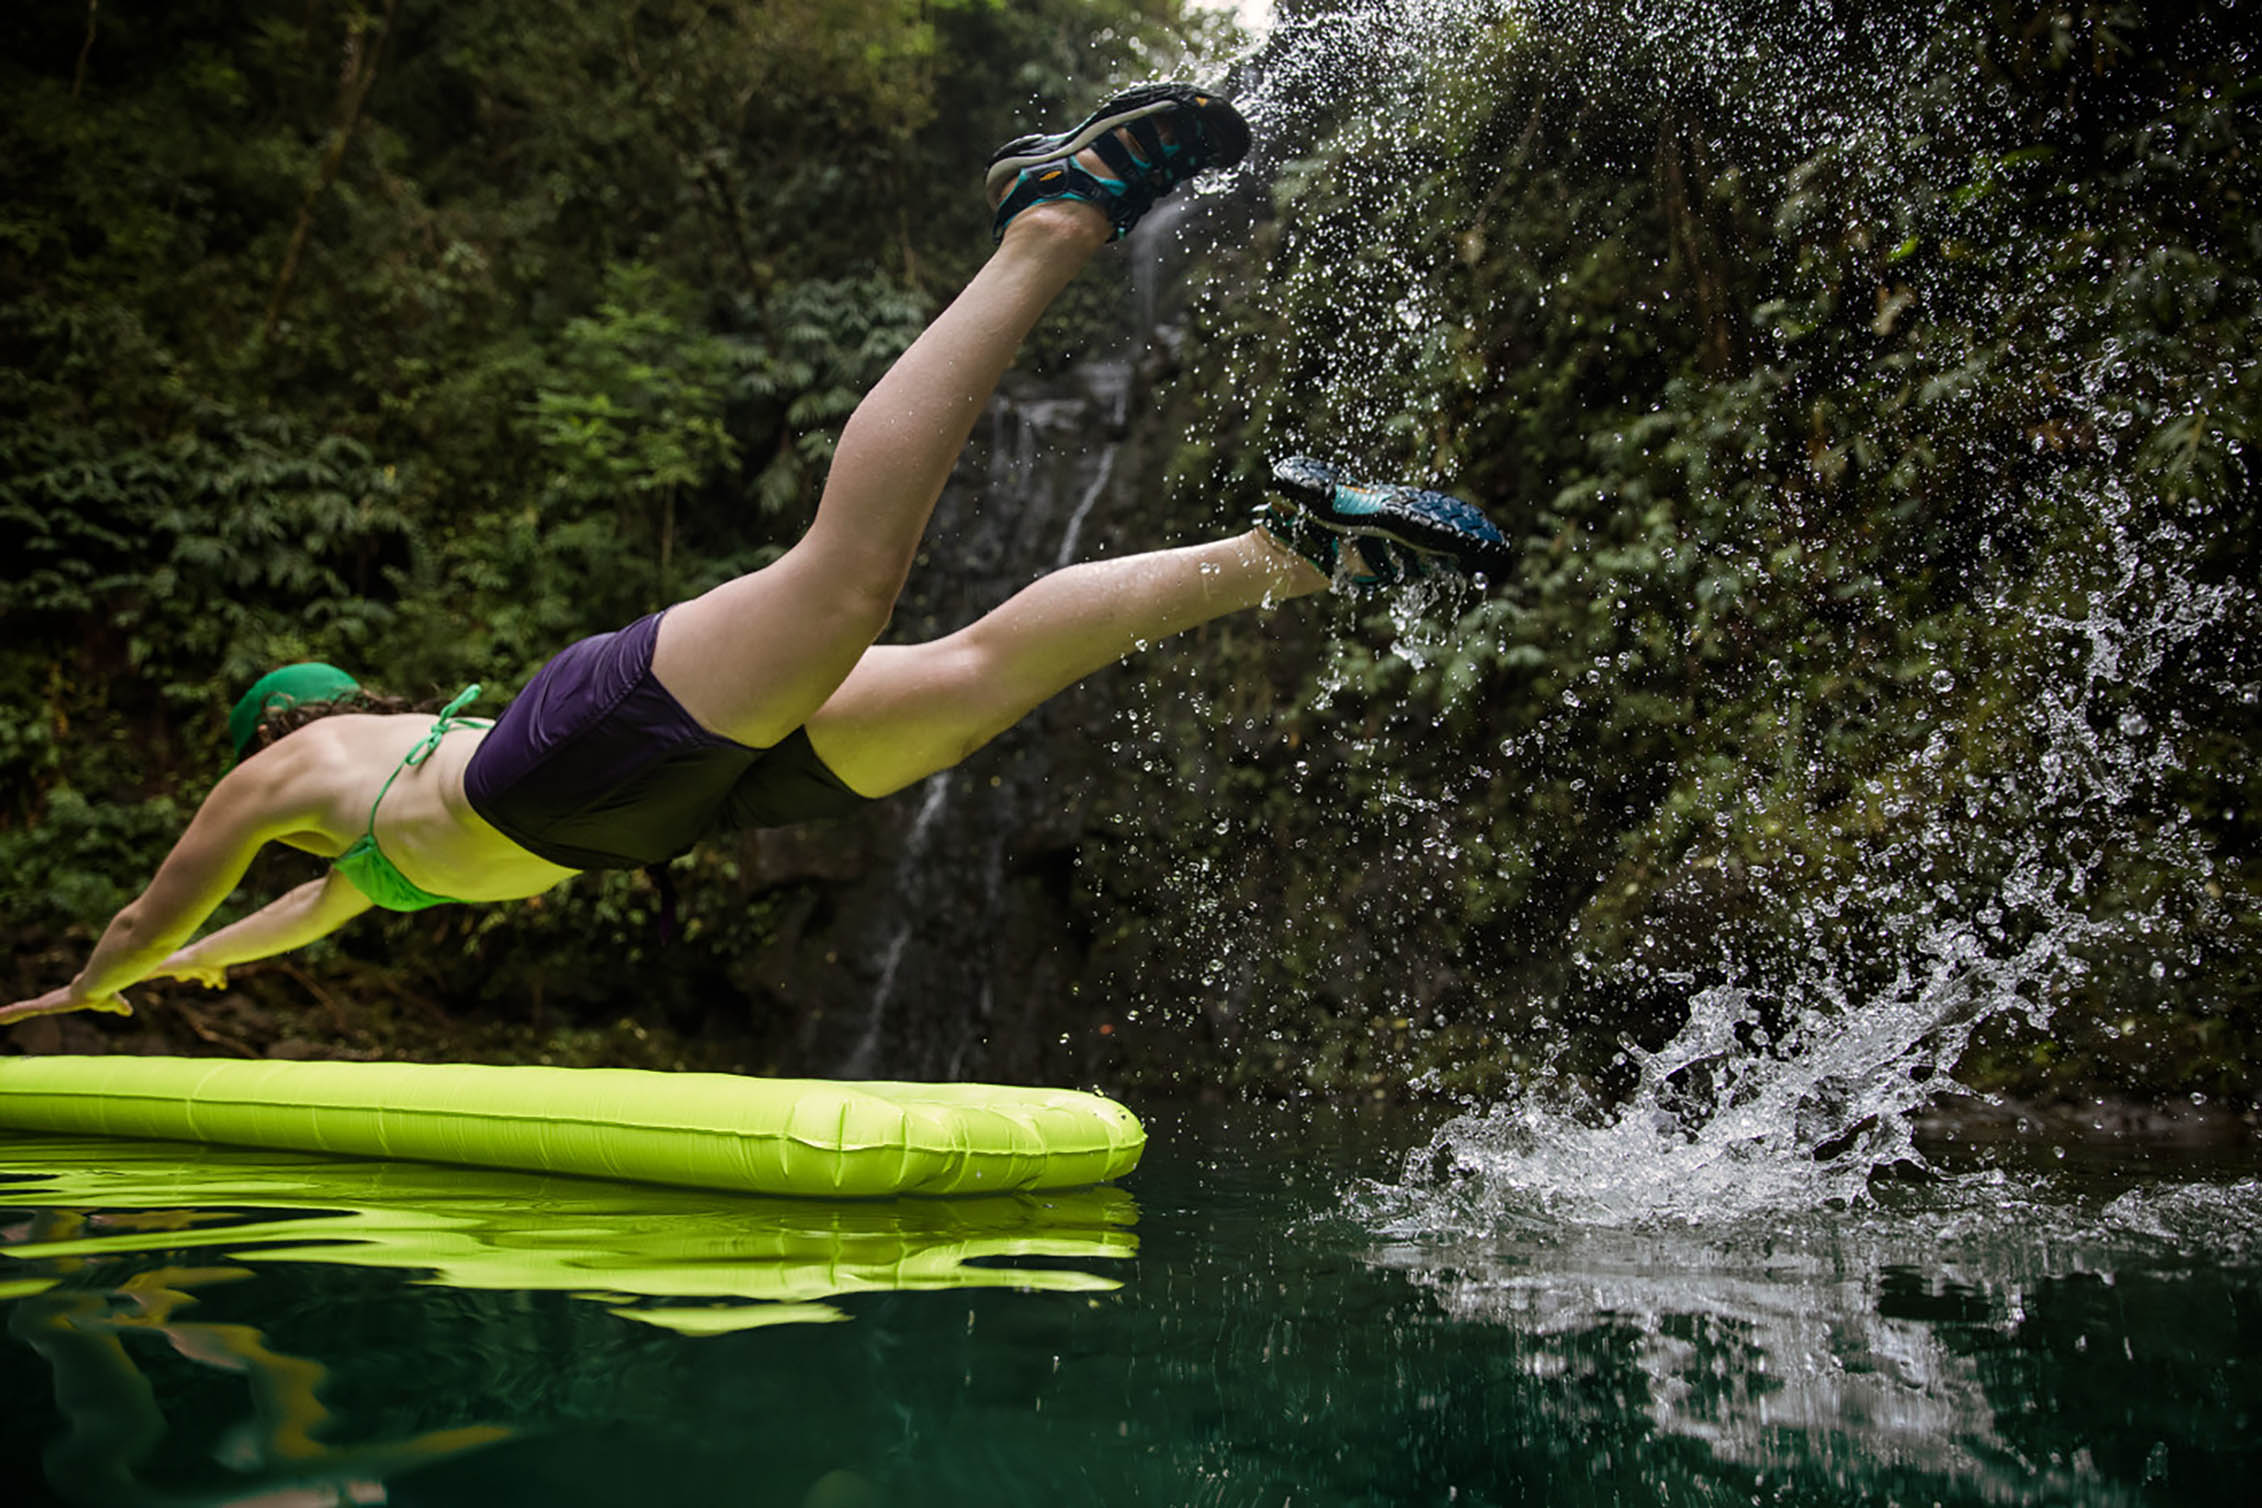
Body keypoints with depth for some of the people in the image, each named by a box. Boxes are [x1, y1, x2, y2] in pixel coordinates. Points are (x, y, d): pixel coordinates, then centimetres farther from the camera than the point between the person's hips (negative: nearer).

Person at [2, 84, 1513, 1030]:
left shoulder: (290, 764, 25)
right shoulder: (411, 748, 44)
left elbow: (158, 908, 37)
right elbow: (340, 895, 62)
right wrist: (199, 962, 77)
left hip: (597, 727, -7)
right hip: (691, 783, 7)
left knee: (849, 578, -30)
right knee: (977, 672, -12)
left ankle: (1051, 227, -37)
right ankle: (1290, 547, -23)